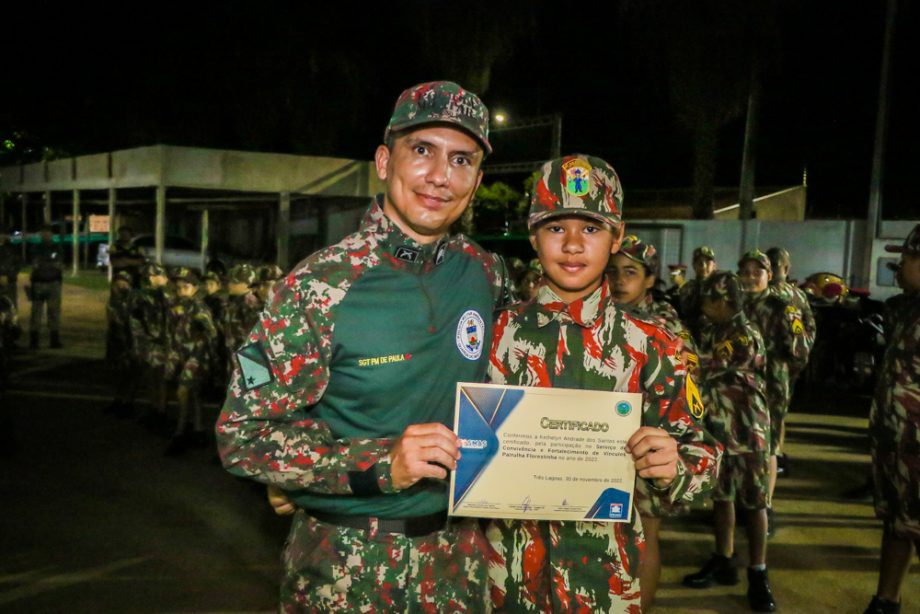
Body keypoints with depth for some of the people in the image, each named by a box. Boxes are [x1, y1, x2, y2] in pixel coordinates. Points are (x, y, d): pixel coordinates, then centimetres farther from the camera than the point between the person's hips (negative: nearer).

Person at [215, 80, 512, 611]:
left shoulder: (485, 272, -1)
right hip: (345, 566, -4)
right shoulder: (320, 287, -15)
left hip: (458, 557, 4)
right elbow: (244, 435, -16)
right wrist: (378, 462, -26)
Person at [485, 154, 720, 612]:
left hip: (603, 573, 0)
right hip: (506, 564, 1)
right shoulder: (495, 333, -1)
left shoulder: (650, 348, -4)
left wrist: (672, 468, -25)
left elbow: (700, 454, -4)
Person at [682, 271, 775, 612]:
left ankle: (758, 575, 9)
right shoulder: (713, 334, 8)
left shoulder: (747, 337, -16)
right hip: (718, 426, 7)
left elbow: (702, 375, -17)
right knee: (721, 496, 14)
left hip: (747, 428, -7)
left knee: (754, 501, 2)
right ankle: (724, 562, 26)